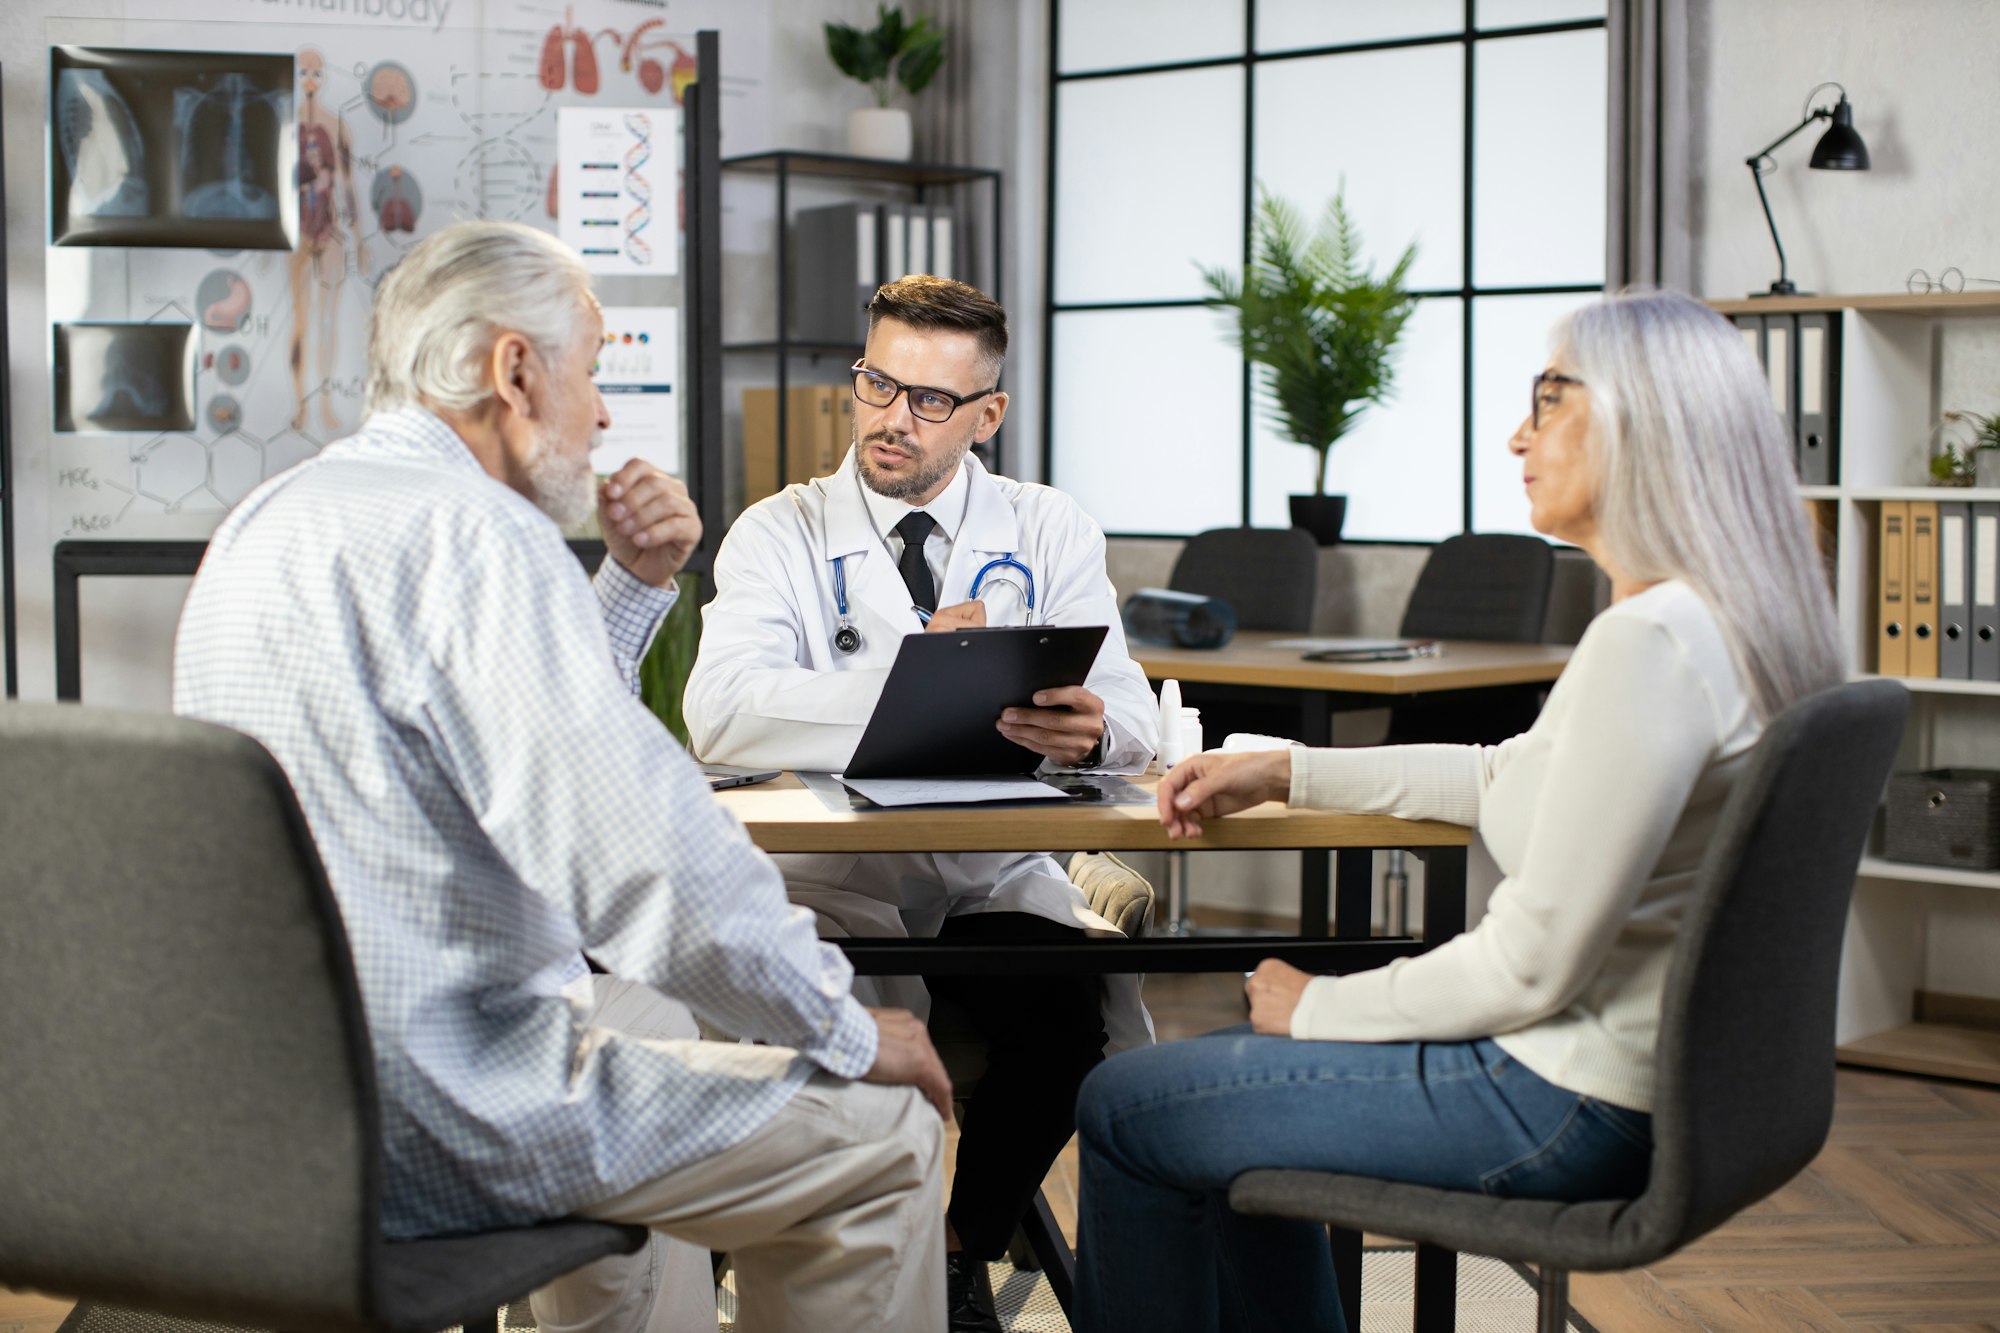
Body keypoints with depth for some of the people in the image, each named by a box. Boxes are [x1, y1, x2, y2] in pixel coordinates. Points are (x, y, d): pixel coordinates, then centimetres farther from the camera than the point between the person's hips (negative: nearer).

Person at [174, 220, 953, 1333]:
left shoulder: (272, 521, 13)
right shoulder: (471, 531, -20)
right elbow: (657, 867, -27)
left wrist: (638, 585, 12)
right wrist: (849, 1034, -13)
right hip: (431, 1129, -10)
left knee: (642, 1009, 35)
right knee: (886, 1135, 1)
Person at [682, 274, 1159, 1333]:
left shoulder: (1048, 534, 11)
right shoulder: (781, 534, 4)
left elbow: (1130, 718, 0)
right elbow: (719, 713, -14)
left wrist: (1089, 728, -26)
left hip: (997, 875, 2)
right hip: (833, 875, -2)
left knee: (1068, 1007, -27)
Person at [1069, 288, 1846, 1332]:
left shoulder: (1649, 643, -26)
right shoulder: (1716, 619, 7)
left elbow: (1534, 963, -25)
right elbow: (1512, 776, 20)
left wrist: (1321, 1008, -10)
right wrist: (1285, 772, 16)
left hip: (1562, 1107, -10)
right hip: (1627, 1067, 10)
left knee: (1125, 1109, 2)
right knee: (1234, 1068, 27)